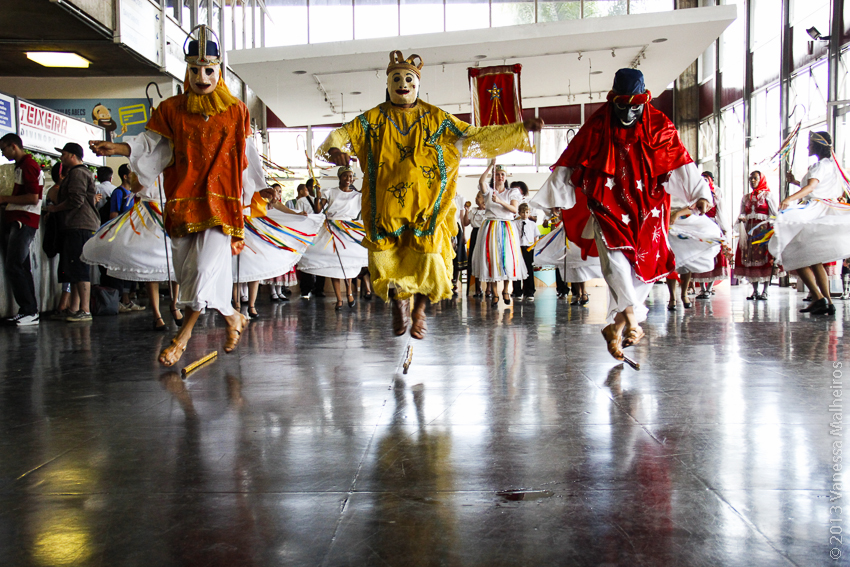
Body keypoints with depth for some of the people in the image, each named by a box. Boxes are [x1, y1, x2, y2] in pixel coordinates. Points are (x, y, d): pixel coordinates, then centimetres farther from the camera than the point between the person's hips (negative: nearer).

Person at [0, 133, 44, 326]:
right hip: (19, 221, 10)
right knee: (22, 268, 8)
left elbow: (33, 198, -19)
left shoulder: (28, 165, -11)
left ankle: (29, 311, -10)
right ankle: (30, 311, 10)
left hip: (23, 222, -10)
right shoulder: (22, 165, 22)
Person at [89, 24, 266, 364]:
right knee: (187, 270, 6)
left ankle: (182, 338, -3)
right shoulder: (171, 109, 8)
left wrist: (260, 191, 19)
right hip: (182, 201, 2)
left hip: (221, 199, -2)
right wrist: (119, 148, -16)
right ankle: (233, 318, 28)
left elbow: (247, 158, 15)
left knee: (206, 266, -14)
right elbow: (152, 145, 0)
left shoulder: (236, 111, 7)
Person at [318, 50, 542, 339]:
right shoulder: (373, 119, 6)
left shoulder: (437, 119, 5)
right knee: (389, 260, 1)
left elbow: (474, 135, 5)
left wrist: (520, 129, -3)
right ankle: (399, 305, 30)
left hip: (426, 207, 0)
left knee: (426, 260, -5)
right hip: (386, 209, 0)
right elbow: (342, 133, 0)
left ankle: (420, 310, 21)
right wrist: (334, 148, -26)